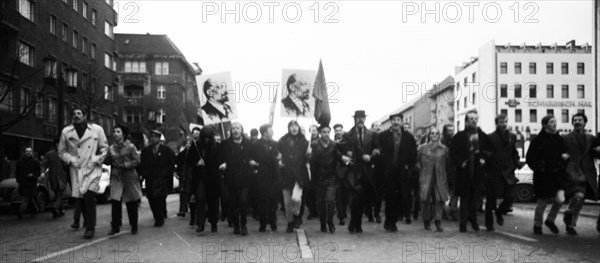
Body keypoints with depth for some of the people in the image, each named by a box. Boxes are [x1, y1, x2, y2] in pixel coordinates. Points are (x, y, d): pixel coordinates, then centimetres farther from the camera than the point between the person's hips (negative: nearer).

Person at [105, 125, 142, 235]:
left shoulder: (130, 146, -2)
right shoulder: (111, 148, 9)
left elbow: (136, 160, -6)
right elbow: (107, 162, 9)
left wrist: (125, 165, -16)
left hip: (129, 177, -3)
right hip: (116, 178, 3)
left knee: (131, 203, 4)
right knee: (115, 202, -7)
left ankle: (134, 226, 17)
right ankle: (115, 227, 2)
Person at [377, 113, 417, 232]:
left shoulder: (409, 137, 7)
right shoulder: (383, 136, 2)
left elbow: (413, 154, 9)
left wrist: (409, 166, -1)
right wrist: (382, 169, -2)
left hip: (402, 172, 2)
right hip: (388, 172, -2)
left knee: (402, 198, -1)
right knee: (390, 197, 0)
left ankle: (391, 221, 16)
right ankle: (390, 222, 15)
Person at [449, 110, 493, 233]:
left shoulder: (483, 136, 10)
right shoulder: (459, 136, 2)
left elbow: (490, 151, 13)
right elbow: (453, 152, 0)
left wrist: (485, 159, -3)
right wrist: (460, 163, -10)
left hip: (478, 171, 2)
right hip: (464, 172, -2)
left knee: (476, 197, 4)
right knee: (465, 198, 1)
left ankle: (473, 219, 23)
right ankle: (462, 223, 7)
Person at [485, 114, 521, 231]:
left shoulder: (512, 137, 8)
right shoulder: (490, 137, -4)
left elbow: (514, 153, 13)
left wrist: (517, 164, -2)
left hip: (508, 173, 3)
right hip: (493, 172, -3)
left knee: (510, 197, -2)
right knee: (491, 199, 4)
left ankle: (499, 212, 29)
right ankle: (489, 224, 18)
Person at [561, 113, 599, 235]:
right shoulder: (565, 138, 5)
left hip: (587, 174, 4)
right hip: (572, 172, -4)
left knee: (579, 202, 7)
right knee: (578, 195, -25)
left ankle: (570, 224, 24)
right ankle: (568, 214, 1)